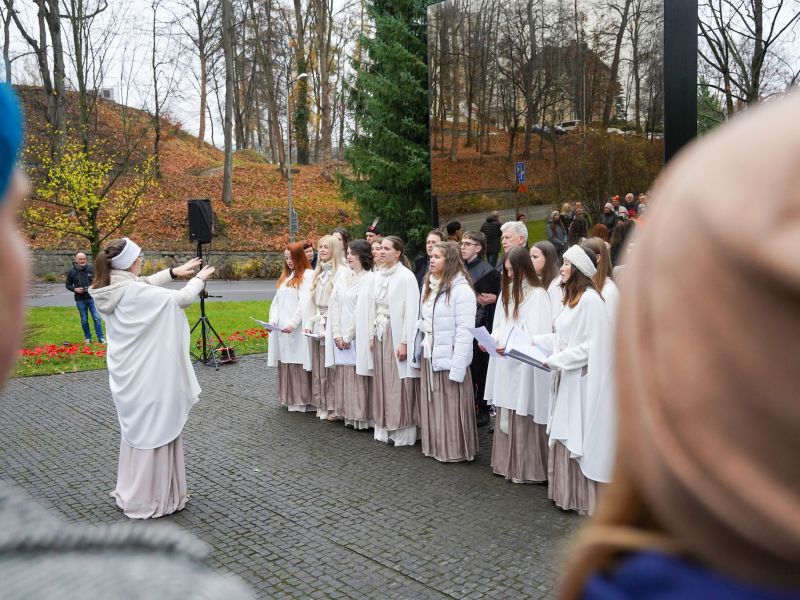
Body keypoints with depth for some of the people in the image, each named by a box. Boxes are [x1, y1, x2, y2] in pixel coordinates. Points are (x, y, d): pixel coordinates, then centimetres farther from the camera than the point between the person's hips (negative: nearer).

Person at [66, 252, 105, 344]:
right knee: (84, 320, 10)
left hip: (92, 298, -1)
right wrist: (75, 289, -10)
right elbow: (68, 285, 8)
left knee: (96, 318, -4)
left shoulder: (91, 268, -2)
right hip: (80, 300, 1)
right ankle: (88, 338, 23)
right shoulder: (72, 272, 0)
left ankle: (100, 338, 1)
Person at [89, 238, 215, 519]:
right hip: (146, 376, -9)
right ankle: (149, 499, 16)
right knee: (153, 431, 4)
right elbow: (182, 298, -15)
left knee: (135, 429, 21)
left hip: (126, 374, 9)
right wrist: (199, 278, 3)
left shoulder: (109, 290, 1)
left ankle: (131, 492, 34)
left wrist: (174, 271, 19)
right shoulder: (135, 293, -23)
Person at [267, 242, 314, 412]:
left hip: (298, 329, -7)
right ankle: (289, 399, 17)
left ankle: (301, 401, 2)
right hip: (282, 328, 7)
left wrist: (293, 324, -20)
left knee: (298, 363, -5)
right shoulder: (285, 276, 19)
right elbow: (277, 301, 16)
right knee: (286, 363, 9)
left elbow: (305, 303, -14)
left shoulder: (308, 275, -6)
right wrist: (273, 320, 1)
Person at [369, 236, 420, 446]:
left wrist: (404, 342, -17)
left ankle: (403, 432, 9)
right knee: (382, 382, 11)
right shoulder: (379, 275, 9)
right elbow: (374, 307, 14)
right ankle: (385, 428, 22)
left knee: (399, 383, -1)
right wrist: (372, 335, 9)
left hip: (397, 334, -7)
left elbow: (411, 311, -14)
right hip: (381, 334, 7)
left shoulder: (406, 276, -11)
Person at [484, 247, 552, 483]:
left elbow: (538, 335, -16)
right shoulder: (507, 291, 14)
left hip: (525, 368, -7)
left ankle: (526, 469, 11)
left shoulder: (537, 295, -10)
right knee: (506, 417, 12)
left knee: (523, 418, -1)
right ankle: (507, 463, 23)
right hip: (505, 365, 7)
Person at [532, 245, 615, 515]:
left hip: (584, 381, -9)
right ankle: (567, 492, 25)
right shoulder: (572, 298, 13)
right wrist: (535, 341, 8)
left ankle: (586, 499, 13)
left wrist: (556, 360, -17)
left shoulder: (590, 299, -16)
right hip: (567, 378, 9)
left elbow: (592, 345, -20)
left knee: (582, 439, 1)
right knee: (566, 437, 14)